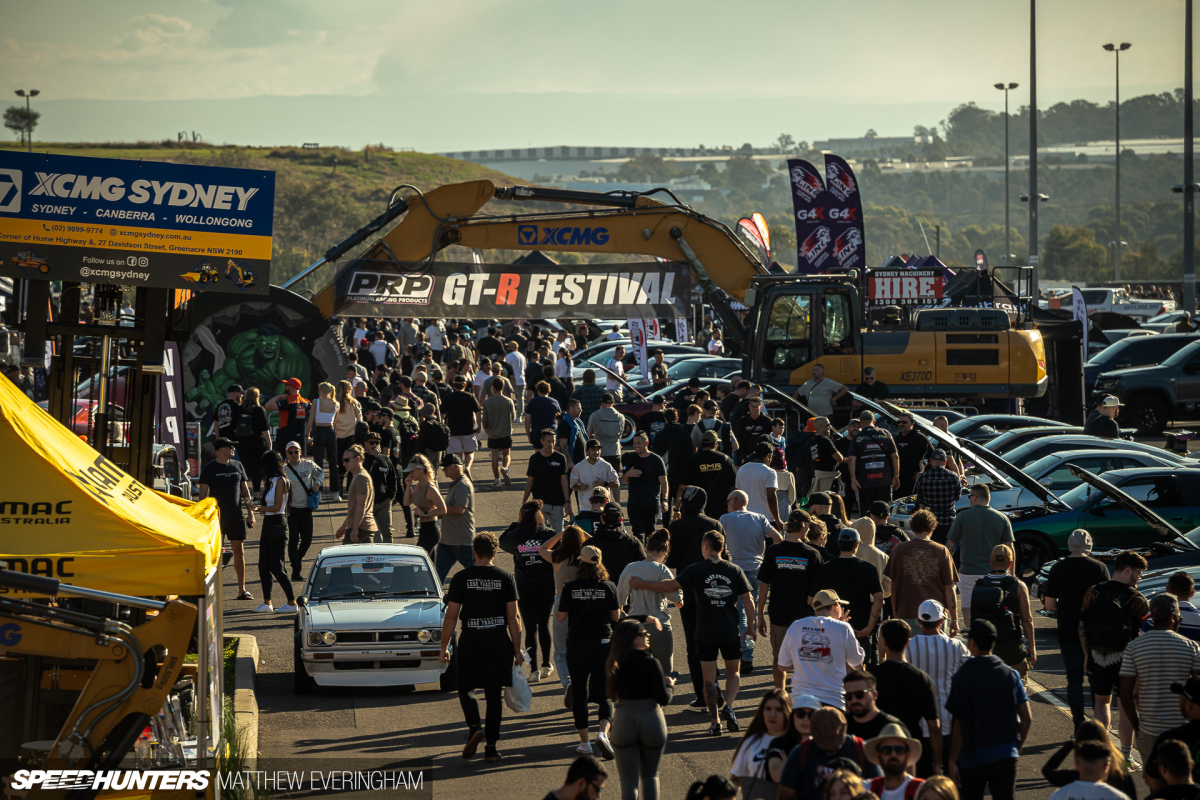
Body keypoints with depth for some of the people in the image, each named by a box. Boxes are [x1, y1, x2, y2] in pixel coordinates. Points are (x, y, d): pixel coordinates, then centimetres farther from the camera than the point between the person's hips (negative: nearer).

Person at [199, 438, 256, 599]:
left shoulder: (238, 466, 11)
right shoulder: (209, 469, -1)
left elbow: (245, 490, 14)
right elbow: (203, 493, -2)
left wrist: (250, 512, 7)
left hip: (236, 515, 4)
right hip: (216, 516, -4)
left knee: (239, 551, 4)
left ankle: (242, 590, 9)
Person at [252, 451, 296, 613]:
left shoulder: (280, 481, -12)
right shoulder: (271, 481, 14)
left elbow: (277, 506, -17)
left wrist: (258, 509, -9)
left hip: (277, 525, -9)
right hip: (268, 524, 9)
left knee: (276, 567, -8)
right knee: (264, 566, 8)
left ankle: (292, 602, -3)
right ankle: (266, 602, 13)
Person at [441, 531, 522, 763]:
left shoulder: (461, 578, -3)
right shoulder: (505, 578, 0)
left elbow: (451, 616, -3)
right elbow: (512, 618, 0)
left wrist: (445, 646, 5)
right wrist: (517, 650, 6)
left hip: (470, 640, -1)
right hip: (499, 641, 1)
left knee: (465, 688, 14)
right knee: (494, 694, 8)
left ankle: (474, 727, -12)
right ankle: (491, 746, 7)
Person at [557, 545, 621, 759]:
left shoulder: (570, 588, -6)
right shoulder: (609, 587, -5)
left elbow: (560, 617, -1)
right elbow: (616, 616, 2)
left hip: (577, 643, 0)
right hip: (603, 642, 0)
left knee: (580, 693, 10)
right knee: (604, 692, 6)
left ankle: (584, 742, 12)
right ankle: (603, 731, -18)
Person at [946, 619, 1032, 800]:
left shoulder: (961, 678, -9)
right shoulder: (1010, 674, 1)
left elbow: (959, 726, -12)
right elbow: (1027, 718, 1)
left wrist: (952, 761, -6)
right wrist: (1017, 748, 14)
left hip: (973, 757, -3)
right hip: (1006, 756, 3)